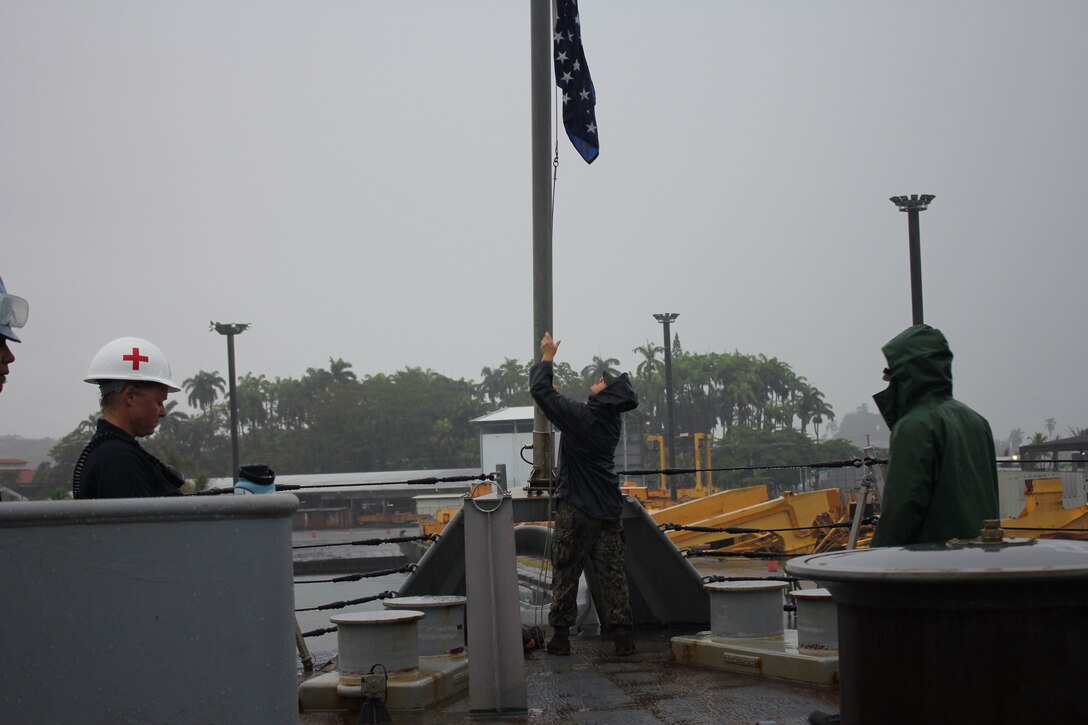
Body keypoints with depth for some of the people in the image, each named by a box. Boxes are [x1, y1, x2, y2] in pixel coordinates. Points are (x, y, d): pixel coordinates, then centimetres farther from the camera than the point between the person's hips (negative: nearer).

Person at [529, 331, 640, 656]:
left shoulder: (579, 416, -15)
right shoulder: (612, 420, 6)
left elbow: (540, 390, -8)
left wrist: (547, 358, 5)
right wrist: (554, 386, 34)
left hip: (576, 508, -5)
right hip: (609, 508, 6)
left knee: (566, 573, 4)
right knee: (612, 572, 5)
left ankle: (561, 635, 9)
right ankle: (622, 635, 1)